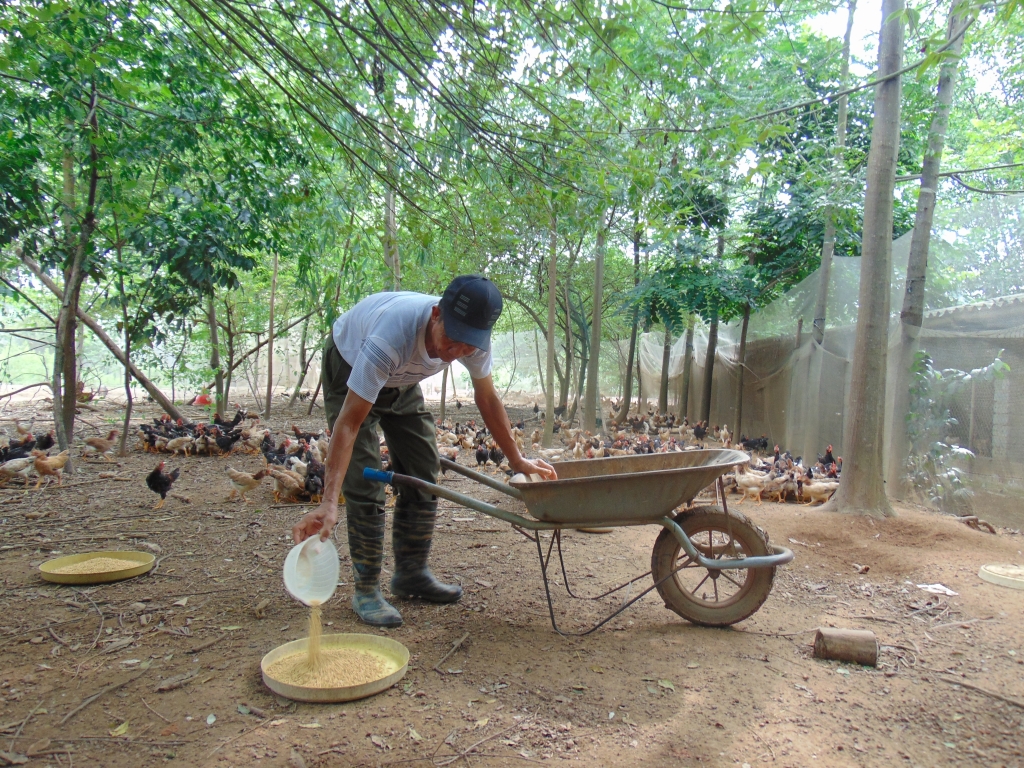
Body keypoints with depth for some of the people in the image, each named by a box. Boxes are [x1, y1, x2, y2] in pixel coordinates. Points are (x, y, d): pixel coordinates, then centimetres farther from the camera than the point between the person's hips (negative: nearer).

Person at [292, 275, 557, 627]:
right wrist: (328, 502, -50)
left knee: (423, 475, 2)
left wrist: (517, 461, -4)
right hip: (350, 370, -5)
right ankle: (366, 589, 0)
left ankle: (411, 574, 18)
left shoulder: (475, 338, -27)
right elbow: (349, 422, -44)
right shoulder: (392, 336, -45)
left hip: (401, 380, 6)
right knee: (364, 482, -14)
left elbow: (487, 398, -9)